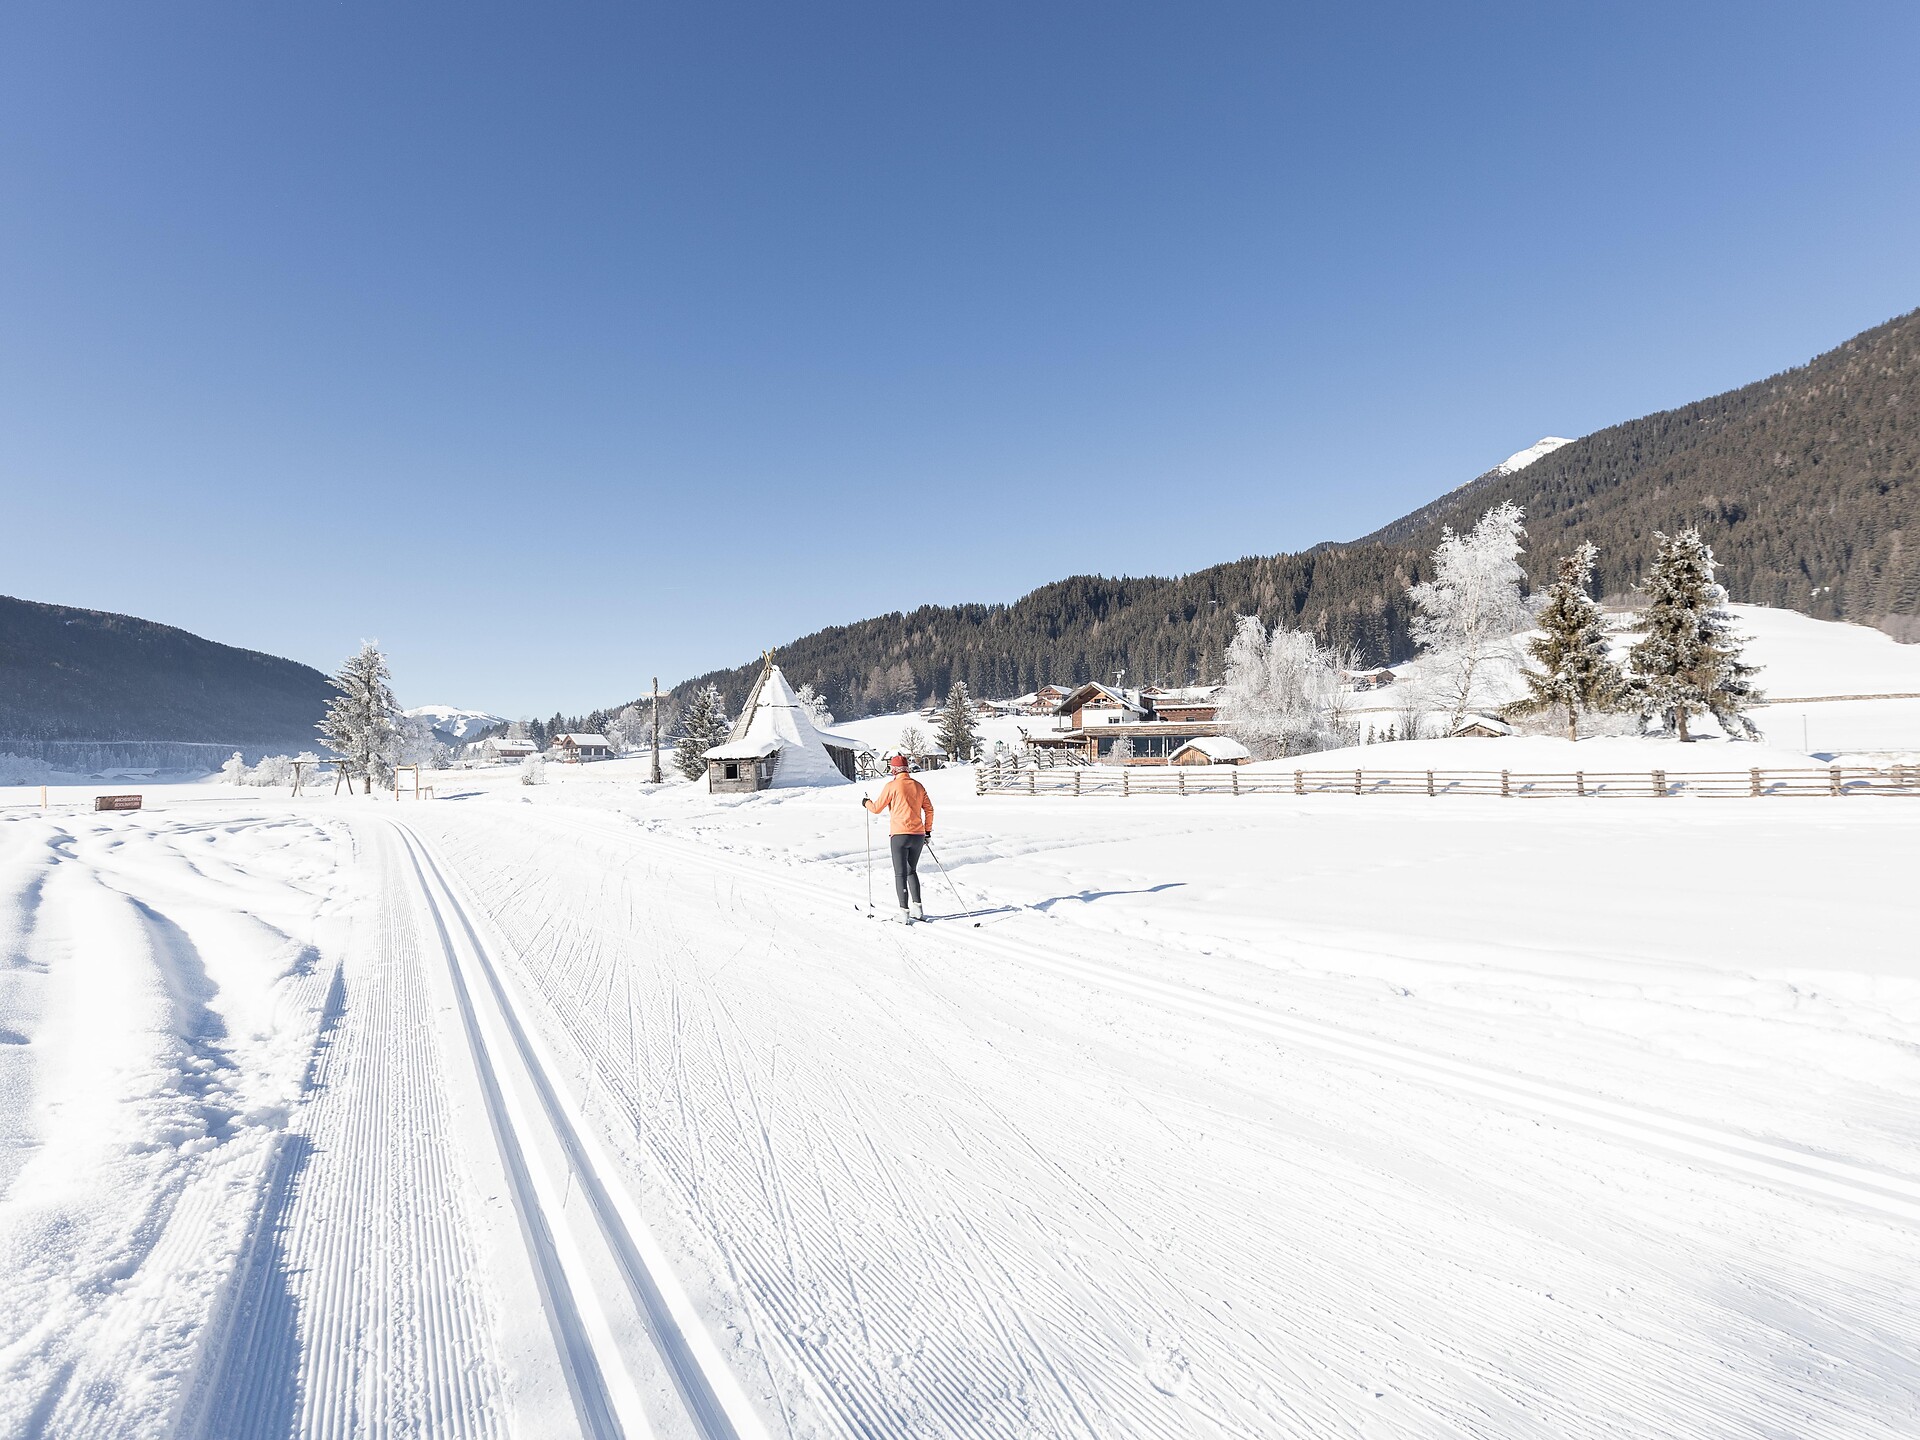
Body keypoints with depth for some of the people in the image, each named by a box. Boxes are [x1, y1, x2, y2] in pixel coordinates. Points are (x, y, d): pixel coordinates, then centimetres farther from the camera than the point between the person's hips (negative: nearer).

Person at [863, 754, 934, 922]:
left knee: (900, 874, 1)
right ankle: (918, 908, 16)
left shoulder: (892, 785, -5)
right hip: (918, 836, 5)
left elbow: (876, 808, 1)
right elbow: (929, 809, 13)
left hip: (900, 835, -5)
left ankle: (904, 912, -3)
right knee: (912, 871, 19)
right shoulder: (918, 786, 10)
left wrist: (866, 802, 22)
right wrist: (928, 831, 22)